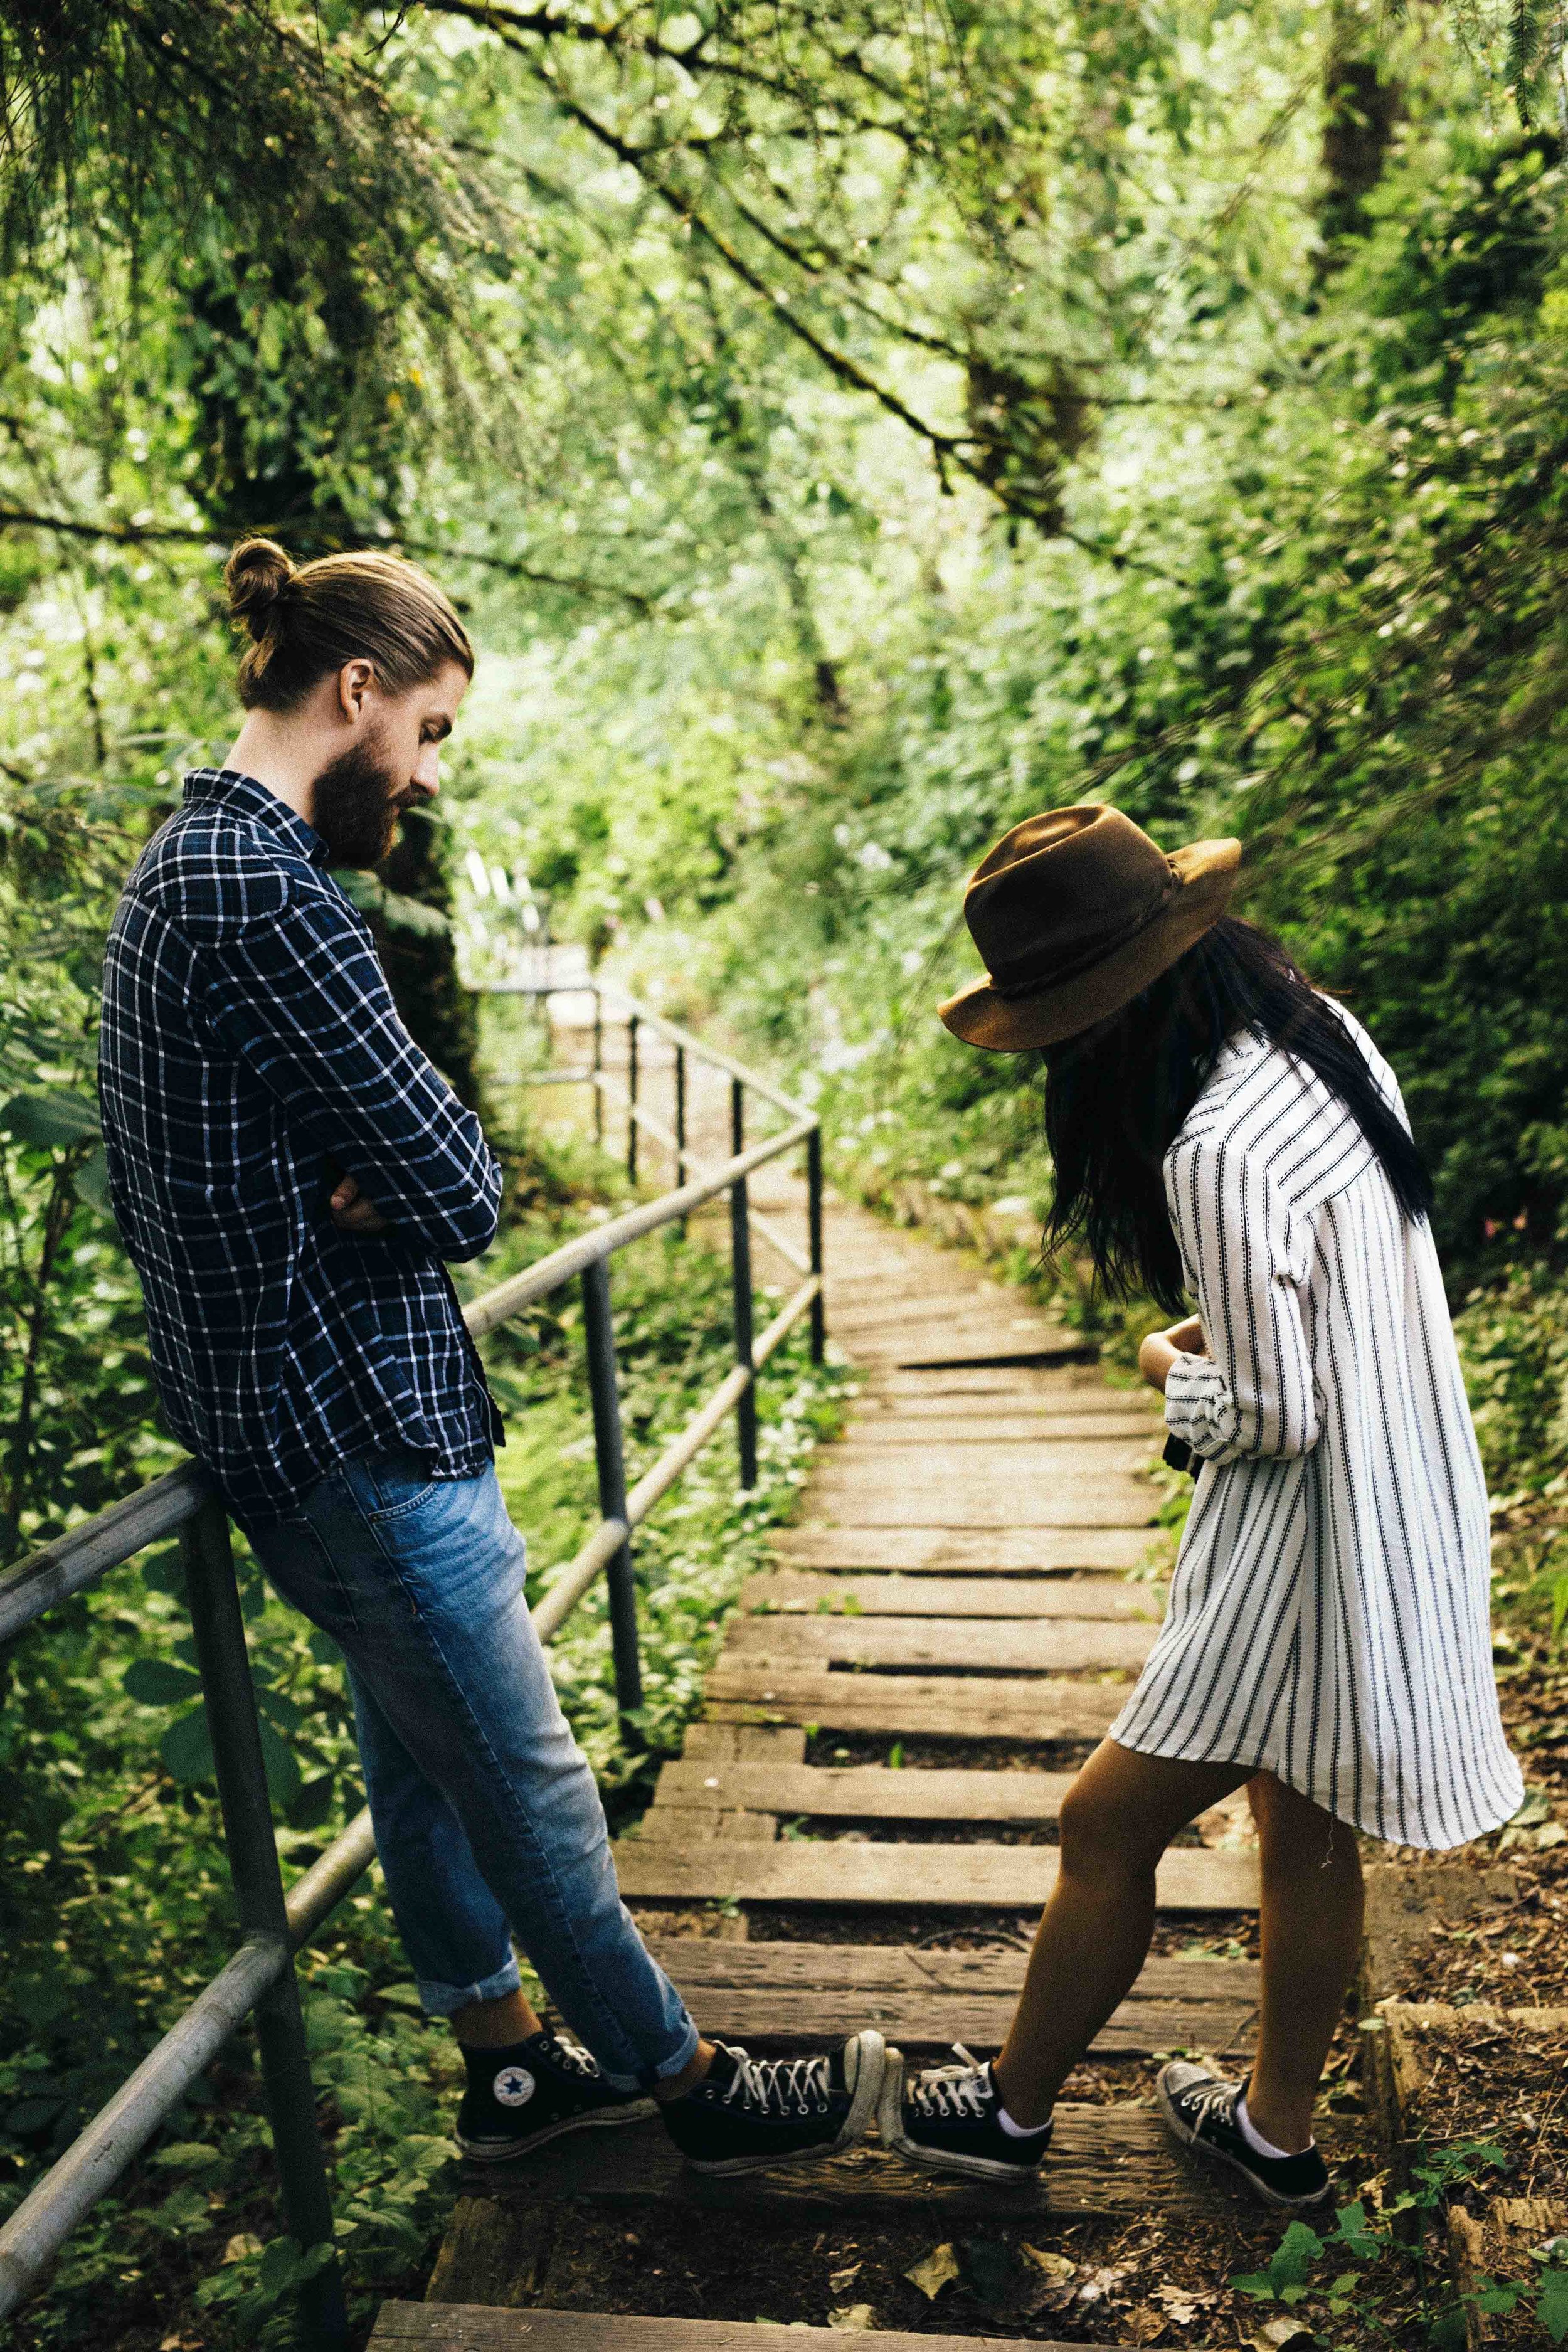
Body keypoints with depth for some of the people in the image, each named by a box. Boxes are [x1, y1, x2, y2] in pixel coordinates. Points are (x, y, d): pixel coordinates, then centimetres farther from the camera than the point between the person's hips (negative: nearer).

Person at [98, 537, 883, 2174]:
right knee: (530, 1790, 6)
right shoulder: (265, 889, -23)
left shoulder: (182, 866, 11)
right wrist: (411, 1182, -4)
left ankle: (507, 2067, 38)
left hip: (287, 1414, 10)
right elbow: (456, 1195, -24)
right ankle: (691, 2084, 26)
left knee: (425, 1758, 21)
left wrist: (359, 1186, -8)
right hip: (357, 1433, -10)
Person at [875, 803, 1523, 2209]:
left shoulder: (1218, 1154, -29)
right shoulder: (1329, 1036, 0)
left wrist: (1178, 1376, -3)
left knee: (1107, 1828, 8)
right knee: (1304, 1827, 23)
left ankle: (1013, 2109, 29)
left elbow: (1271, 1412, -22)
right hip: (1405, 1509, 9)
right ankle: (1278, 2130, 41)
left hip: (1311, 1546, -9)